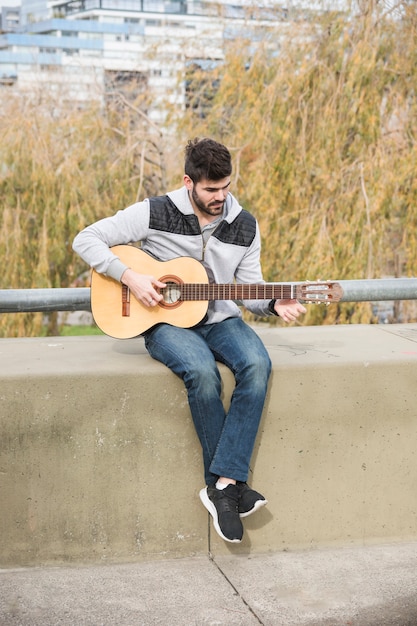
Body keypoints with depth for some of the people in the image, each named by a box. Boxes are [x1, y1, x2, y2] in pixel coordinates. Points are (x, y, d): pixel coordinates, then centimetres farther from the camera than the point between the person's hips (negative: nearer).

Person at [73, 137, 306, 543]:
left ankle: (222, 484, -28)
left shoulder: (244, 226, 5)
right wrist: (130, 277, -17)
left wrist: (275, 305, -12)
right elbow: (85, 240, -6)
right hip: (165, 323, -3)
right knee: (202, 372, -35)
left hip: (219, 319, 4)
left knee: (257, 365, -30)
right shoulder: (155, 214, -7)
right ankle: (232, 482, -17)